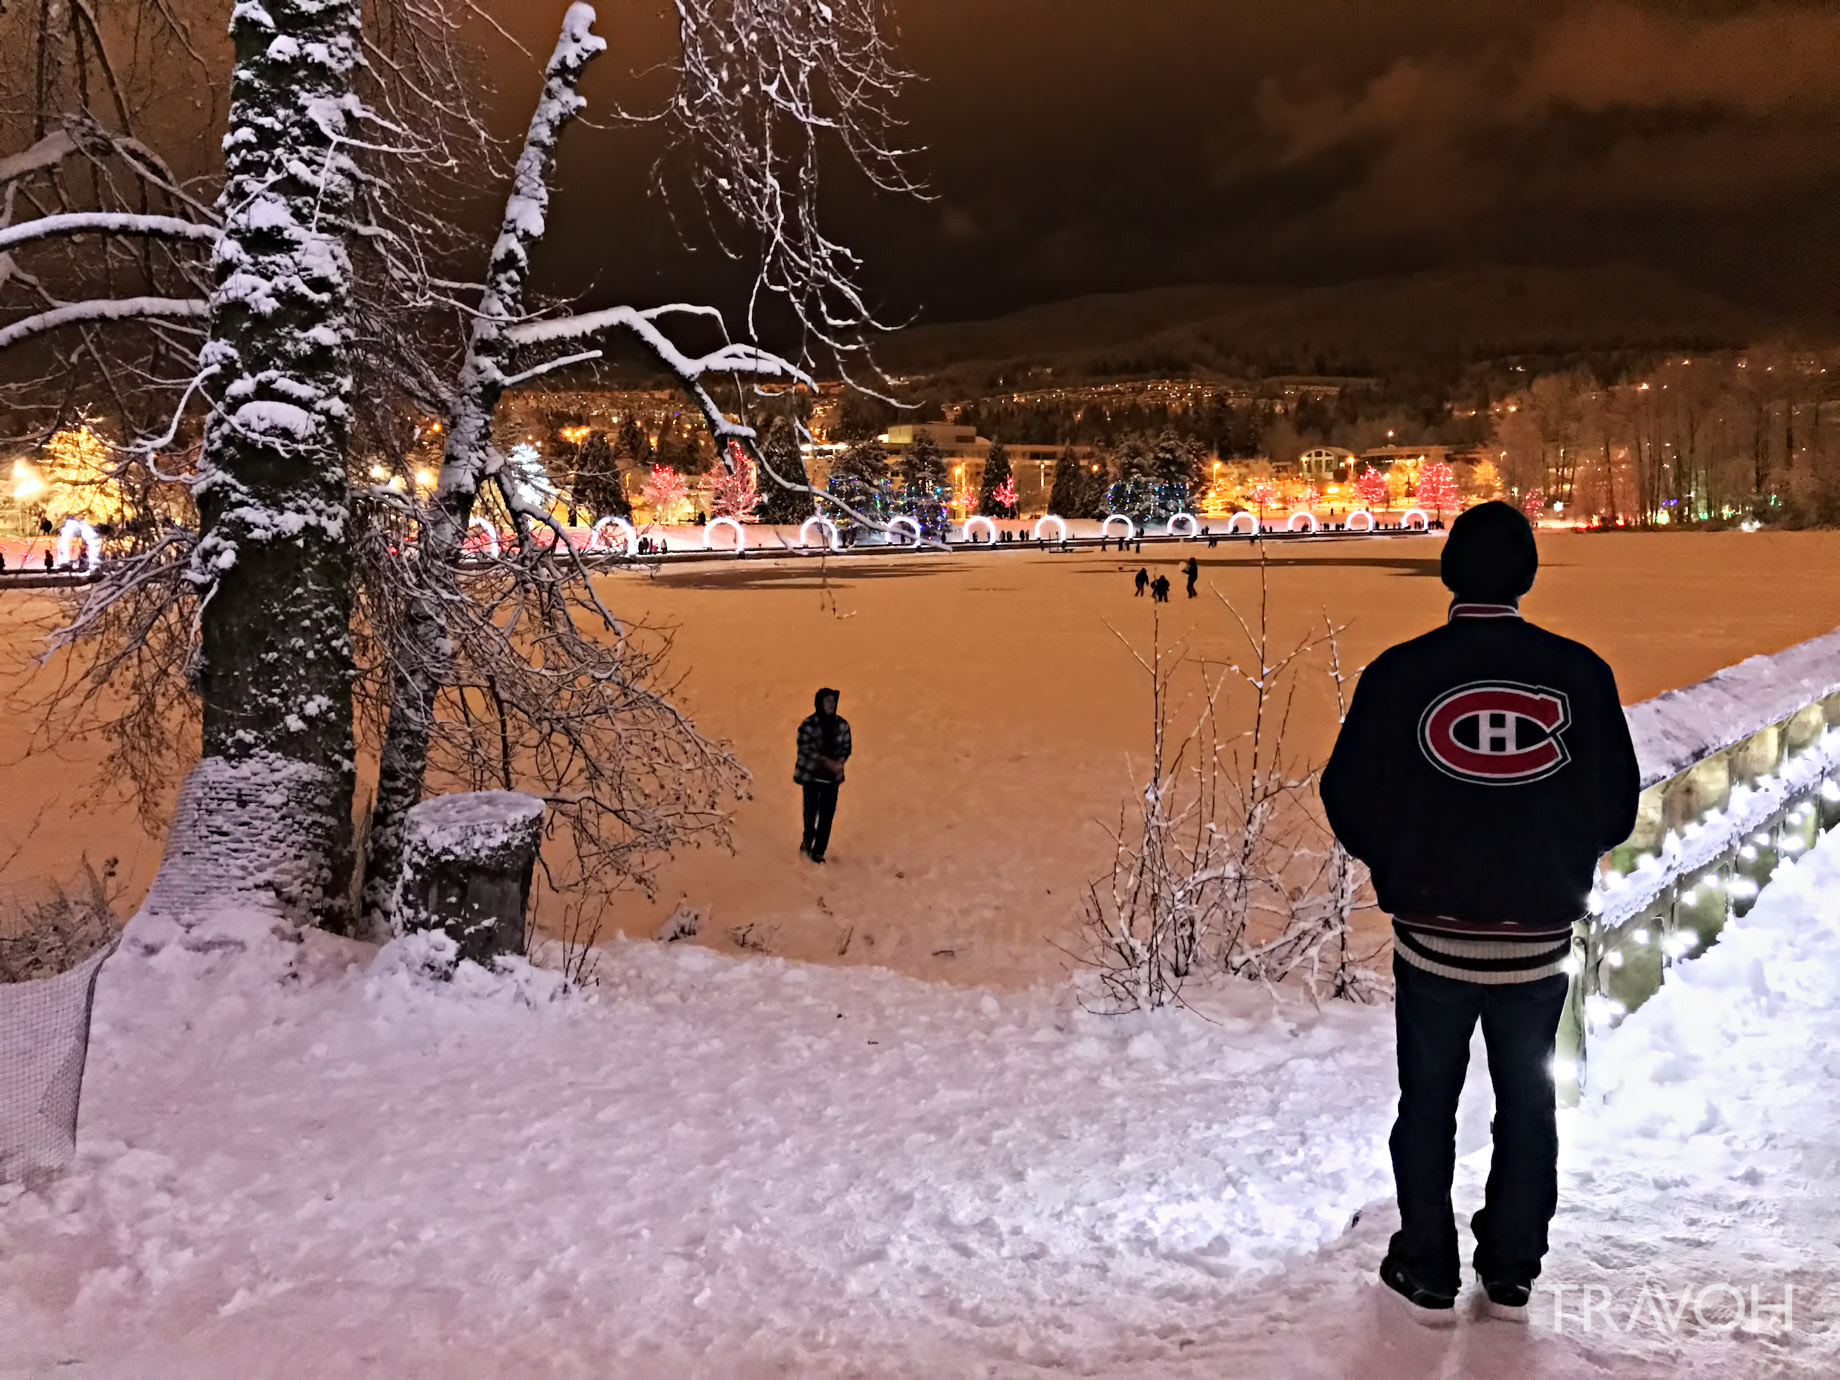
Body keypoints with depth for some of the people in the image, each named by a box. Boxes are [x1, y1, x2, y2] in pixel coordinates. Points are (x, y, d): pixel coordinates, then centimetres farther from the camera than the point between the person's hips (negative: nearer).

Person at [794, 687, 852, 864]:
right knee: (811, 811, 7)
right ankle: (808, 841, 32)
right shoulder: (808, 724, -12)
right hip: (811, 775, -3)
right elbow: (805, 749, -16)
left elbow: (846, 747, 6)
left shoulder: (842, 724, 1)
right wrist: (827, 762, -23)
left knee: (827, 814, 0)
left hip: (832, 776, 3)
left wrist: (840, 762, -15)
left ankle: (819, 850, 8)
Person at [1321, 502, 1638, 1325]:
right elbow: (1615, 809, -1)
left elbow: (1349, 799, -5)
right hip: (1540, 938, 1)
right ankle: (1511, 1274, 29)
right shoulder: (1580, 672, -8)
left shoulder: (1400, 672, -12)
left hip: (1432, 937, -1)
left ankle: (1427, 1274, 24)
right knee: (1527, 1102, 19)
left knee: (1428, 1102, 15)